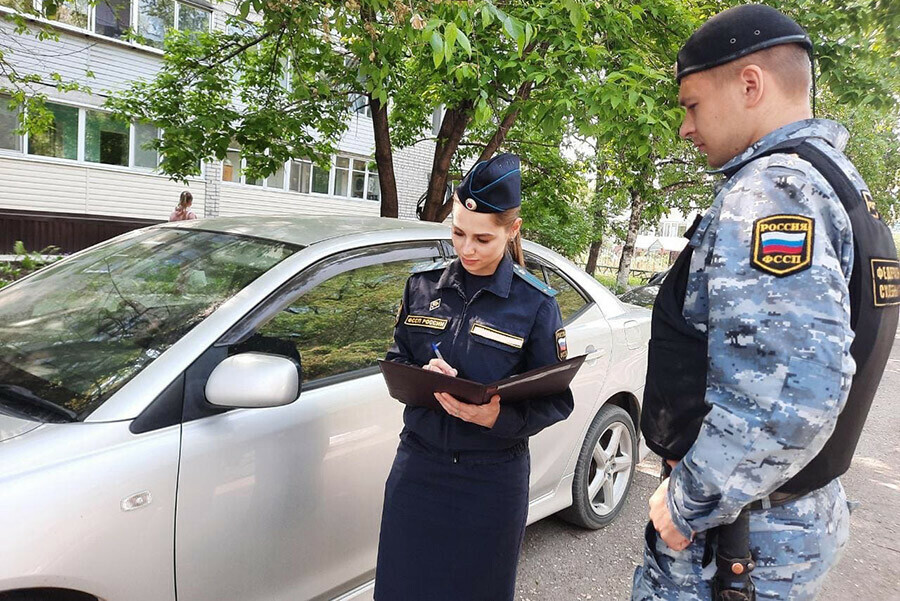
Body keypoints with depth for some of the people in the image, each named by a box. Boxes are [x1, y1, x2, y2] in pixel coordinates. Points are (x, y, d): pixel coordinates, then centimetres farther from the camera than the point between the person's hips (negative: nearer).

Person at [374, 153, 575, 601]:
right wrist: (422, 376, -14)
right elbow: (396, 361, 8)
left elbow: (557, 401, -8)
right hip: (418, 463, 3)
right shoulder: (423, 284, 0)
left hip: (492, 477, -2)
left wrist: (501, 418, -26)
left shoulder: (536, 303, -8)